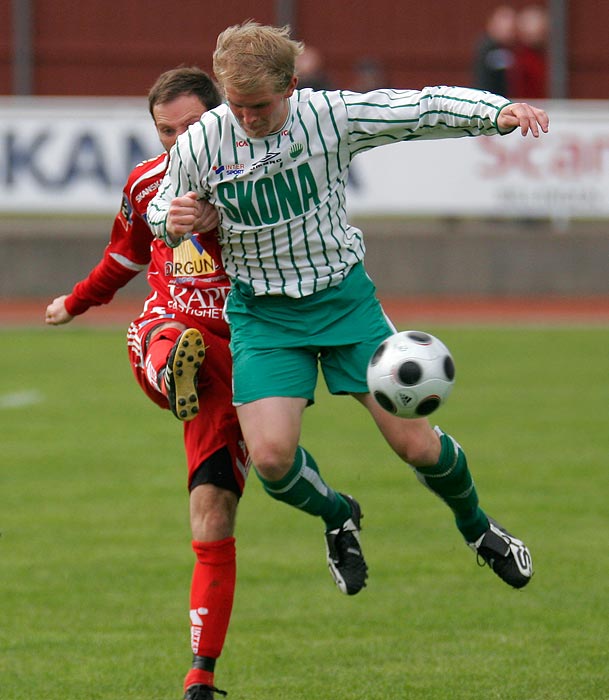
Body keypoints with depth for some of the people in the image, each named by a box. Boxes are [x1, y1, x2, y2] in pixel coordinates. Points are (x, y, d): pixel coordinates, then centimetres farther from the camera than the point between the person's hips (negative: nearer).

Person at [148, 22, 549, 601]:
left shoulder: (330, 116, -15)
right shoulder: (200, 145, -13)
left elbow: (426, 108, -10)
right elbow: (161, 207, 5)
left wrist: (499, 111, -26)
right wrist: (171, 221, -20)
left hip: (344, 296, 0)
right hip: (262, 314, 0)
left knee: (415, 444, -4)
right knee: (271, 456, -18)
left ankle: (475, 526, 29)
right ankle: (337, 517, 18)